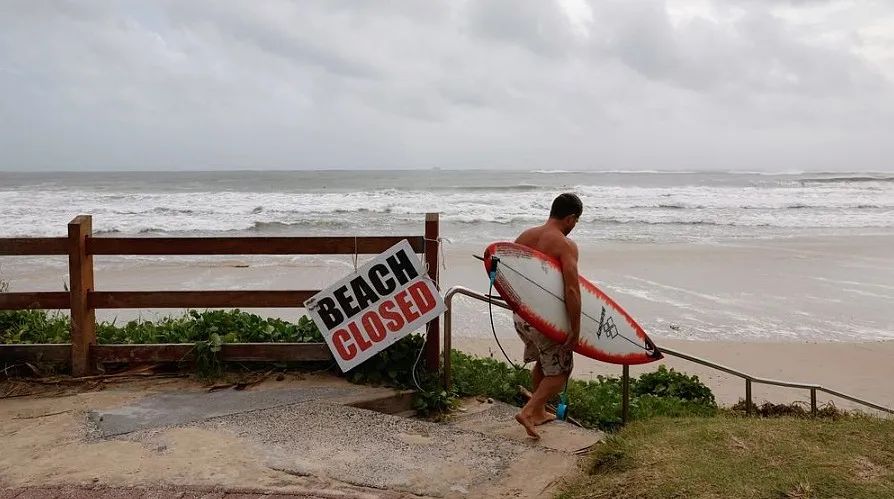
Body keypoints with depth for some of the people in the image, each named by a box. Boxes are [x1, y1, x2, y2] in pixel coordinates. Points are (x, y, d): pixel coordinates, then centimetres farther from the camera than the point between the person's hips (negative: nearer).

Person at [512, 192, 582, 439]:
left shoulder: (525, 236, 5)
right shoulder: (565, 245, -15)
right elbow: (572, 290, -24)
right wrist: (575, 330, -18)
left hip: (520, 314, 7)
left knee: (543, 362, 28)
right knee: (559, 372, 11)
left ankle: (539, 412, 39)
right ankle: (527, 412, -3)